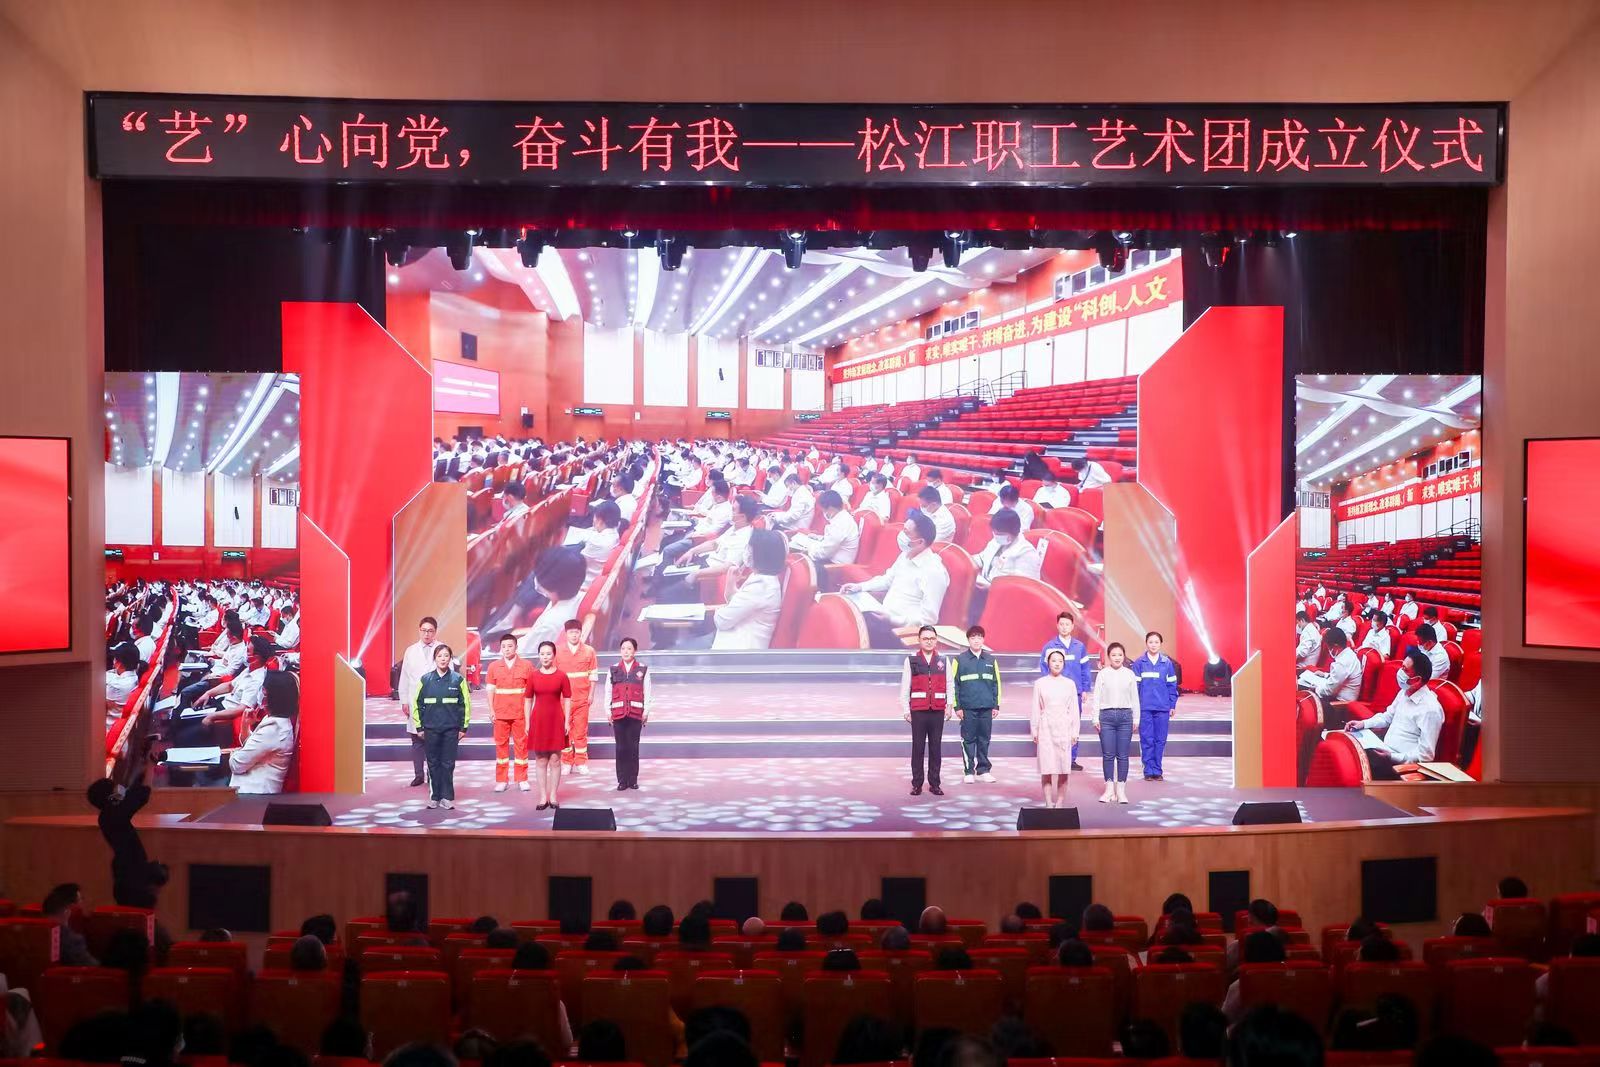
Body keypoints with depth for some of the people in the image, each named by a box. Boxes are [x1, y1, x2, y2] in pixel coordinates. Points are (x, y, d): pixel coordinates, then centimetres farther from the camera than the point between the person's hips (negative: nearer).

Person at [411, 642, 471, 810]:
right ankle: (434, 797, 14)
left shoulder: (458, 680, 0)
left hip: (451, 729, -1)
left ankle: (447, 797, 9)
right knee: (433, 764, 6)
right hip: (430, 729, 1)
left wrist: (464, 727, 2)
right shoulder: (425, 680, 3)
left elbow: (465, 704, 3)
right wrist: (419, 727, 4)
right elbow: (416, 703, 7)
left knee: (448, 764, 2)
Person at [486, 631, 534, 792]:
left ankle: (522, 779, 9)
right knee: (501, 745, 5)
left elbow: (530, 692, 0)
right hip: (500, 713, 2)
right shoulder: (494, 666, 5)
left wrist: (528, 711, -4)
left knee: (521, 745, 2)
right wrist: (491, 710, -2)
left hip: (520, 713, -1)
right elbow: (490, 690, 7)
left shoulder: (526, 665, 0)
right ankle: (501, 780, 10)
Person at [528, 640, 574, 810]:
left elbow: (567, 700, 0)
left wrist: (567, 722, -5)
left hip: (556, 721, -1)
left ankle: (553, 796, 10)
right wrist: (527, 722, 3)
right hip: (538, 720, 1)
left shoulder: (562, 676, -1)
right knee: (540, 760, 5)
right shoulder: (533, 676, 3)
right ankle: (543, 796, 11)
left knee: (555, 760, 3)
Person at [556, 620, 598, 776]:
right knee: (564, 730, 3)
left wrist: (591, 694, 0)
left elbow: (592, 675, 5)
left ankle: (581, 763, 9)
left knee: (581, 731, 1)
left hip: (582, 698, 0)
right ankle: (566, 763, 11)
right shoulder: (558, 651, 2)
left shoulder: (589, 651, 3)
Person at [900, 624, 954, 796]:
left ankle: (934, 783, 11)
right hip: (918, 711, -1)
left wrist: (949, 706, 1)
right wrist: (905, 710, -1)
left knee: (936, 748, 4)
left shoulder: (944, 661, 7)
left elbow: (950, 685, 7)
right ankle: (917, 784, 6)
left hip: (938, 711, 1)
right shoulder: (911, 661, 3)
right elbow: (905, 687, 2)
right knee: (918, 748, 1)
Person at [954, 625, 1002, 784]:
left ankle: (983, 770, 15)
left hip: (986, 707, 3)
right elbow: (954, 684, -1)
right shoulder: (960, 660, 0)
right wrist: (957, 706, -5)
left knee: (984, 740, 7)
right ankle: (968, 772, 8)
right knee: (968, 740, 2)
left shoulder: (991, 660, 8)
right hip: (968, 708, -2)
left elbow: (996, 683, 11)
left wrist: (996, 705, 7)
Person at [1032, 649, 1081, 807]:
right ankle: (1049, 803, 1)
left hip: (1063, 728, 1)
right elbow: (1036, 709, 6)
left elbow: (1074, 709, 6)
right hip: (1046, 728, -1)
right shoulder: (1040, 683, 3)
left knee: (1063, 767, -1)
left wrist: (1074, 732, 4)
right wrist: (1034, 730, 4)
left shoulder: (1070, 684, 5)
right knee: (1046, 767, -3)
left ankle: (1059, 803, 5)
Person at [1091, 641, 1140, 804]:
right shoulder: (1102, 674, 2)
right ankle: (1109, 789, 8)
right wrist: (1096, 718, -1)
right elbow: (1097, 697, 3)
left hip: (1125, 715, 1)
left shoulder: (1129, 674, 6)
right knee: (1108, 754, 1)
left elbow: (1135, 698, 9)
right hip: (1107, 715, -1)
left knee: (1123, 755, 1)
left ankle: (1121, 790, 8)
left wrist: (1136, 719, 6)